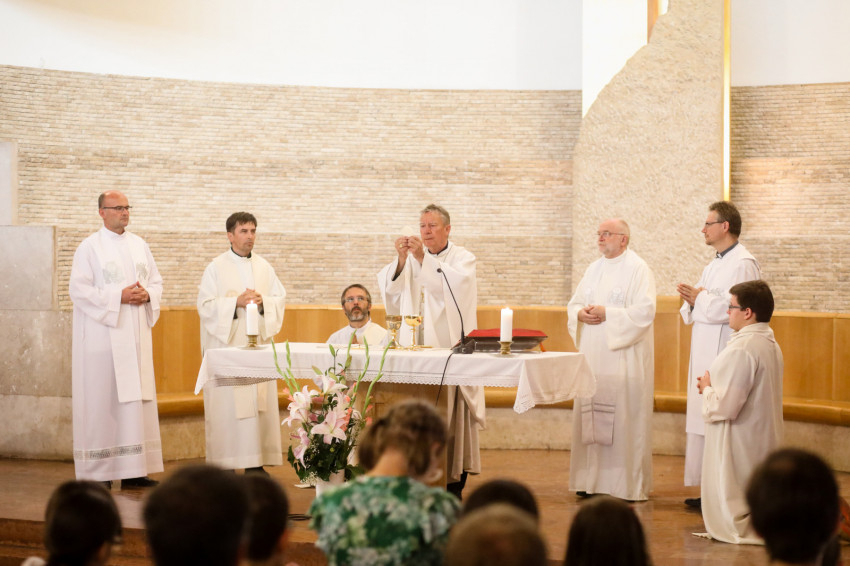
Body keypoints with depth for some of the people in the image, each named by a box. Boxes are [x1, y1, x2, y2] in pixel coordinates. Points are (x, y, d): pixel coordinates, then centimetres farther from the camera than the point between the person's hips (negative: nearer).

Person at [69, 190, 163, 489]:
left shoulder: (139, 245, 13)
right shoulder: (90, 247, -4)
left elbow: (156, 282, 16)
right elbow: (78, 288, -11)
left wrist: (147, 294, -6)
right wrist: (118, 297, -17)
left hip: (135, 333, 6)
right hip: (102, 333, -6)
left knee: (135, 397, 4)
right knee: (102, 400, -4)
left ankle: (132, 470, 8)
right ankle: (97, 472, 1)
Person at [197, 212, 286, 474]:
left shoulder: (264, 268, 13)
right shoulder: (216, 268, 1)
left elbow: (280, 299, 10)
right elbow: (205, 305, -6)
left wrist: (262, 302, -10)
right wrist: (236, 302, -17)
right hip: (226, 343, -4)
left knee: (260, 401, 0)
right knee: (226, 404, -7)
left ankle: (255, 463, 5)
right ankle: (224, 464, -3)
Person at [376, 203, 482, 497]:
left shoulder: (462, 258, 6)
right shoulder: (411, 259, 15)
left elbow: (455, 282, -16)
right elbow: (389, 287, -1)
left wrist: (422, 258, -24)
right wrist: (401, 259, -18)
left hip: (451, 348, -3)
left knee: (452, 415, -5)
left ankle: (454, 486, 1)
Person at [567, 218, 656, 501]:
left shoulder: (638, 269, -6)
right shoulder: (595, 268, 16)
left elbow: (644, 311, -15)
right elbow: (574, 303, 17)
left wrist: (607, 314, -17)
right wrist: (580, 313, -5)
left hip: (623, 359, -7)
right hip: (593, 356, 7)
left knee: (623, 421, -6)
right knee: (590, 417, 6)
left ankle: (628, 485, 0)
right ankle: (592, 480, 14)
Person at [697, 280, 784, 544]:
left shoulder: (742, 349, -23)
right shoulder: (770, 345, 9)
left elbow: (725, 406, -25)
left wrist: (707, 388, -5)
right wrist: (714, 386, 11)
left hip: (739, 450, -10)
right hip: (765, 446, 10)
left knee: (731, 527, -2)